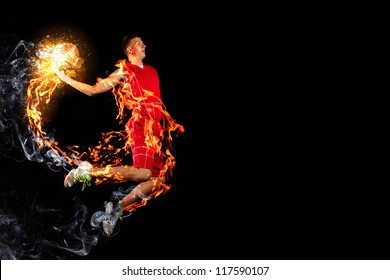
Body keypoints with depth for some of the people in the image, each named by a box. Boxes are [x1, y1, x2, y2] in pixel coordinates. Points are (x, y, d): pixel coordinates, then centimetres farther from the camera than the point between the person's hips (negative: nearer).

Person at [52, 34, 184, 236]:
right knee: (144, 173, -24)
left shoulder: (152, 71, 25)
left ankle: (118, 208, 7)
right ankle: (89, 170, -13)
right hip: (141, 122, -7)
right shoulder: (124, 71, 8)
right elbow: (93, 90, 9)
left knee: (160, 177, -3)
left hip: (158, 125, 7)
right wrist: (64, 77, 6)